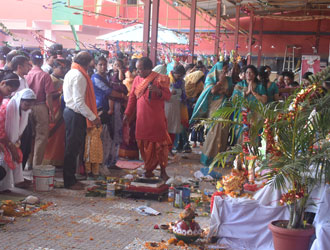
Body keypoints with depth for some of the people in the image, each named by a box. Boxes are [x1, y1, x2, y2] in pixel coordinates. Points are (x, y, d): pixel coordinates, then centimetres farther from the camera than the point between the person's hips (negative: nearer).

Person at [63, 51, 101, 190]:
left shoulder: (70, 73, 15)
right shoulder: (79, 76, -17)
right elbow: (79, 101, -22)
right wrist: (93, 117, -18)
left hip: (70, 111, 10)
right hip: (76, 115, -10)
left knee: (72, 147, 15)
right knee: (73, 148, -4)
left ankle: (70, 179, 23)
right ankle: (69, 182, 4)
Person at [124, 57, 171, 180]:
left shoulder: (160, 79, -5)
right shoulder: (137, 79, 9)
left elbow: (168, 96, -7)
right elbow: (132, 97, 14)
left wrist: (158, 91, -26)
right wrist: (127, 113, 11)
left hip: (157, 119, -4)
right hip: (142, 119, 4)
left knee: (160, 145, -1)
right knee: (144, 145, 6)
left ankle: (163, 171, 10)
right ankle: (148, 169, 19)